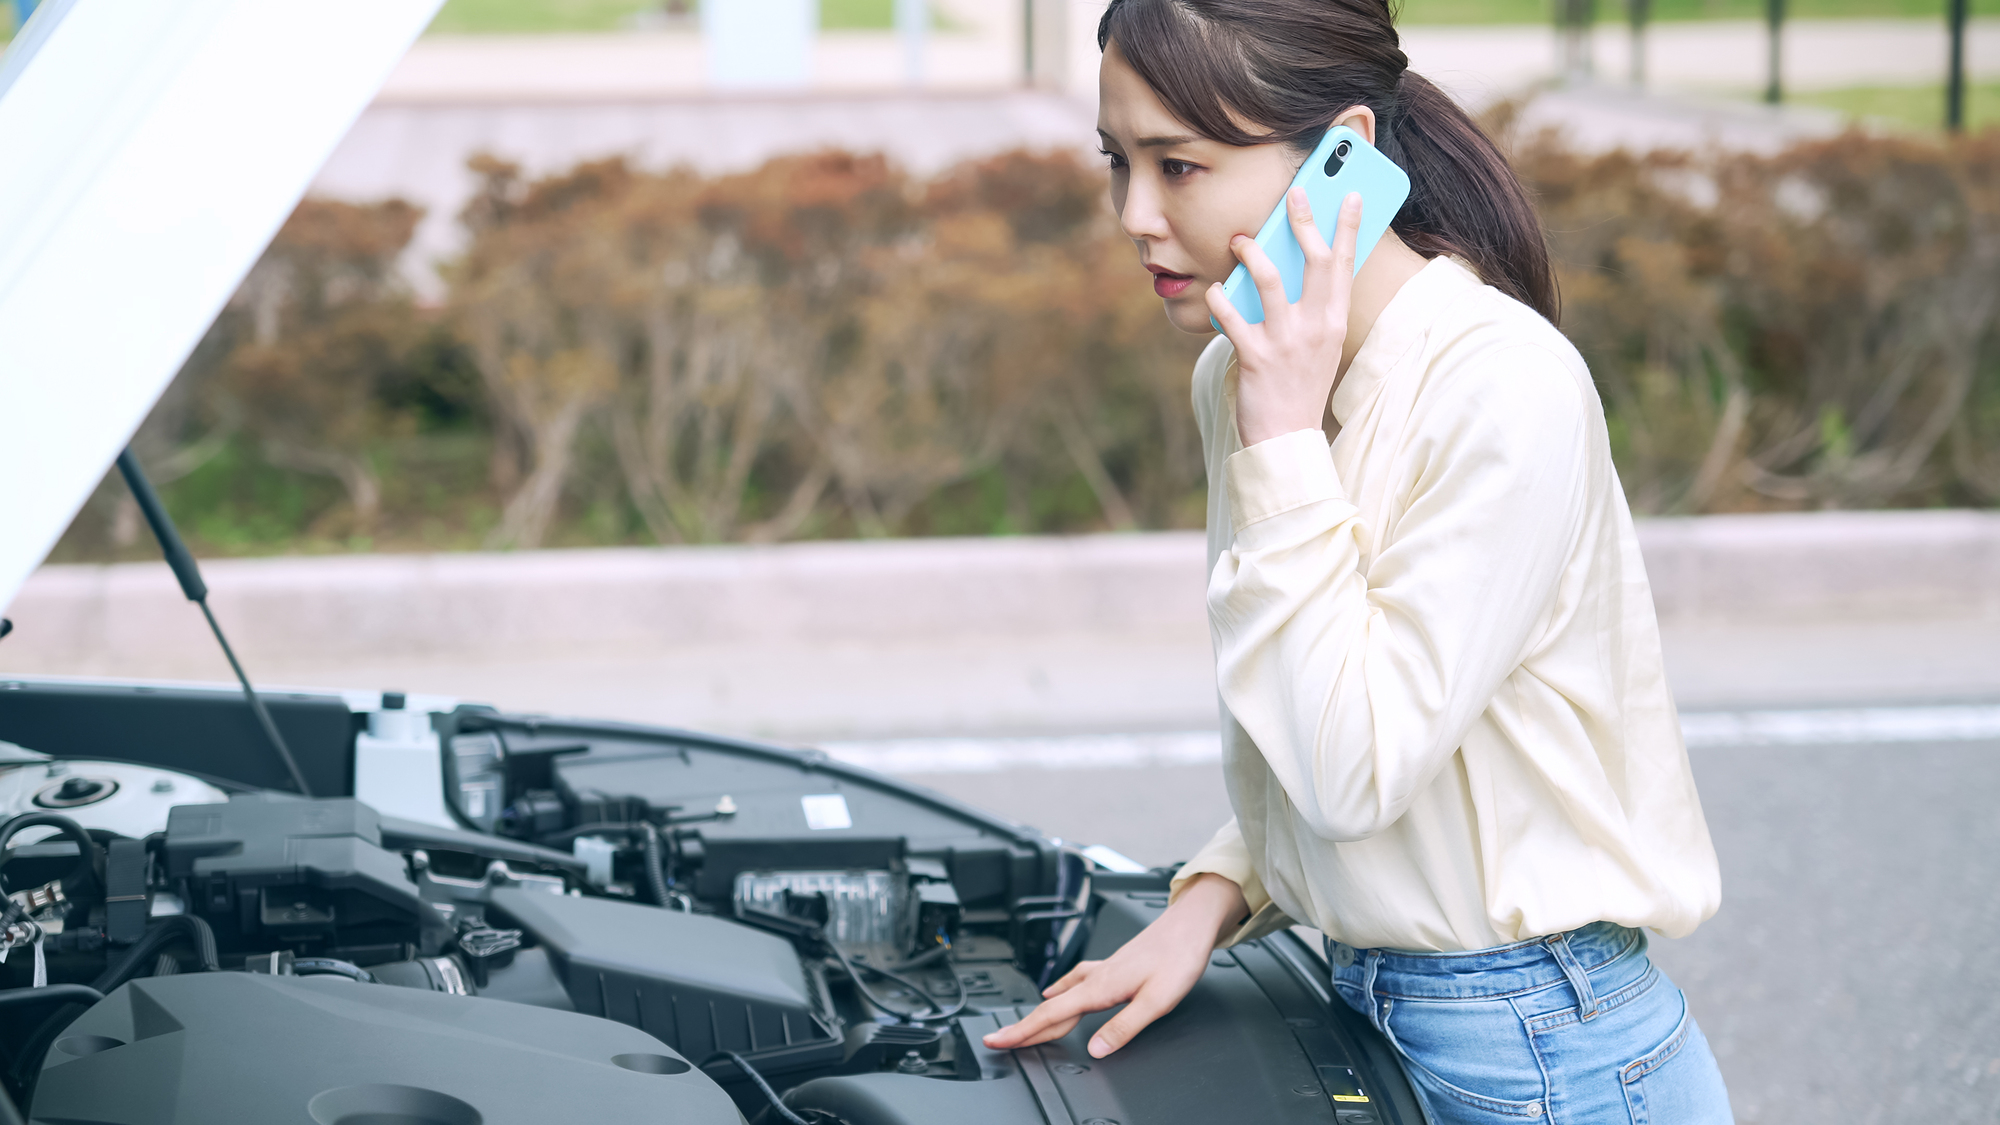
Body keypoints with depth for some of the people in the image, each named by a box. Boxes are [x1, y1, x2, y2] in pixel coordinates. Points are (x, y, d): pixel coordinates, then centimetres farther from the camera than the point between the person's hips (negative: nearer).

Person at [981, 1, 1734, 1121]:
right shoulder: (1242, 377, 4)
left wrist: (1285, 438, -22)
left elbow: (1355, 769, -24)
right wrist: (1214, 898, -2)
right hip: (1364, 1009, 8)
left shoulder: (1506, 388, -21)